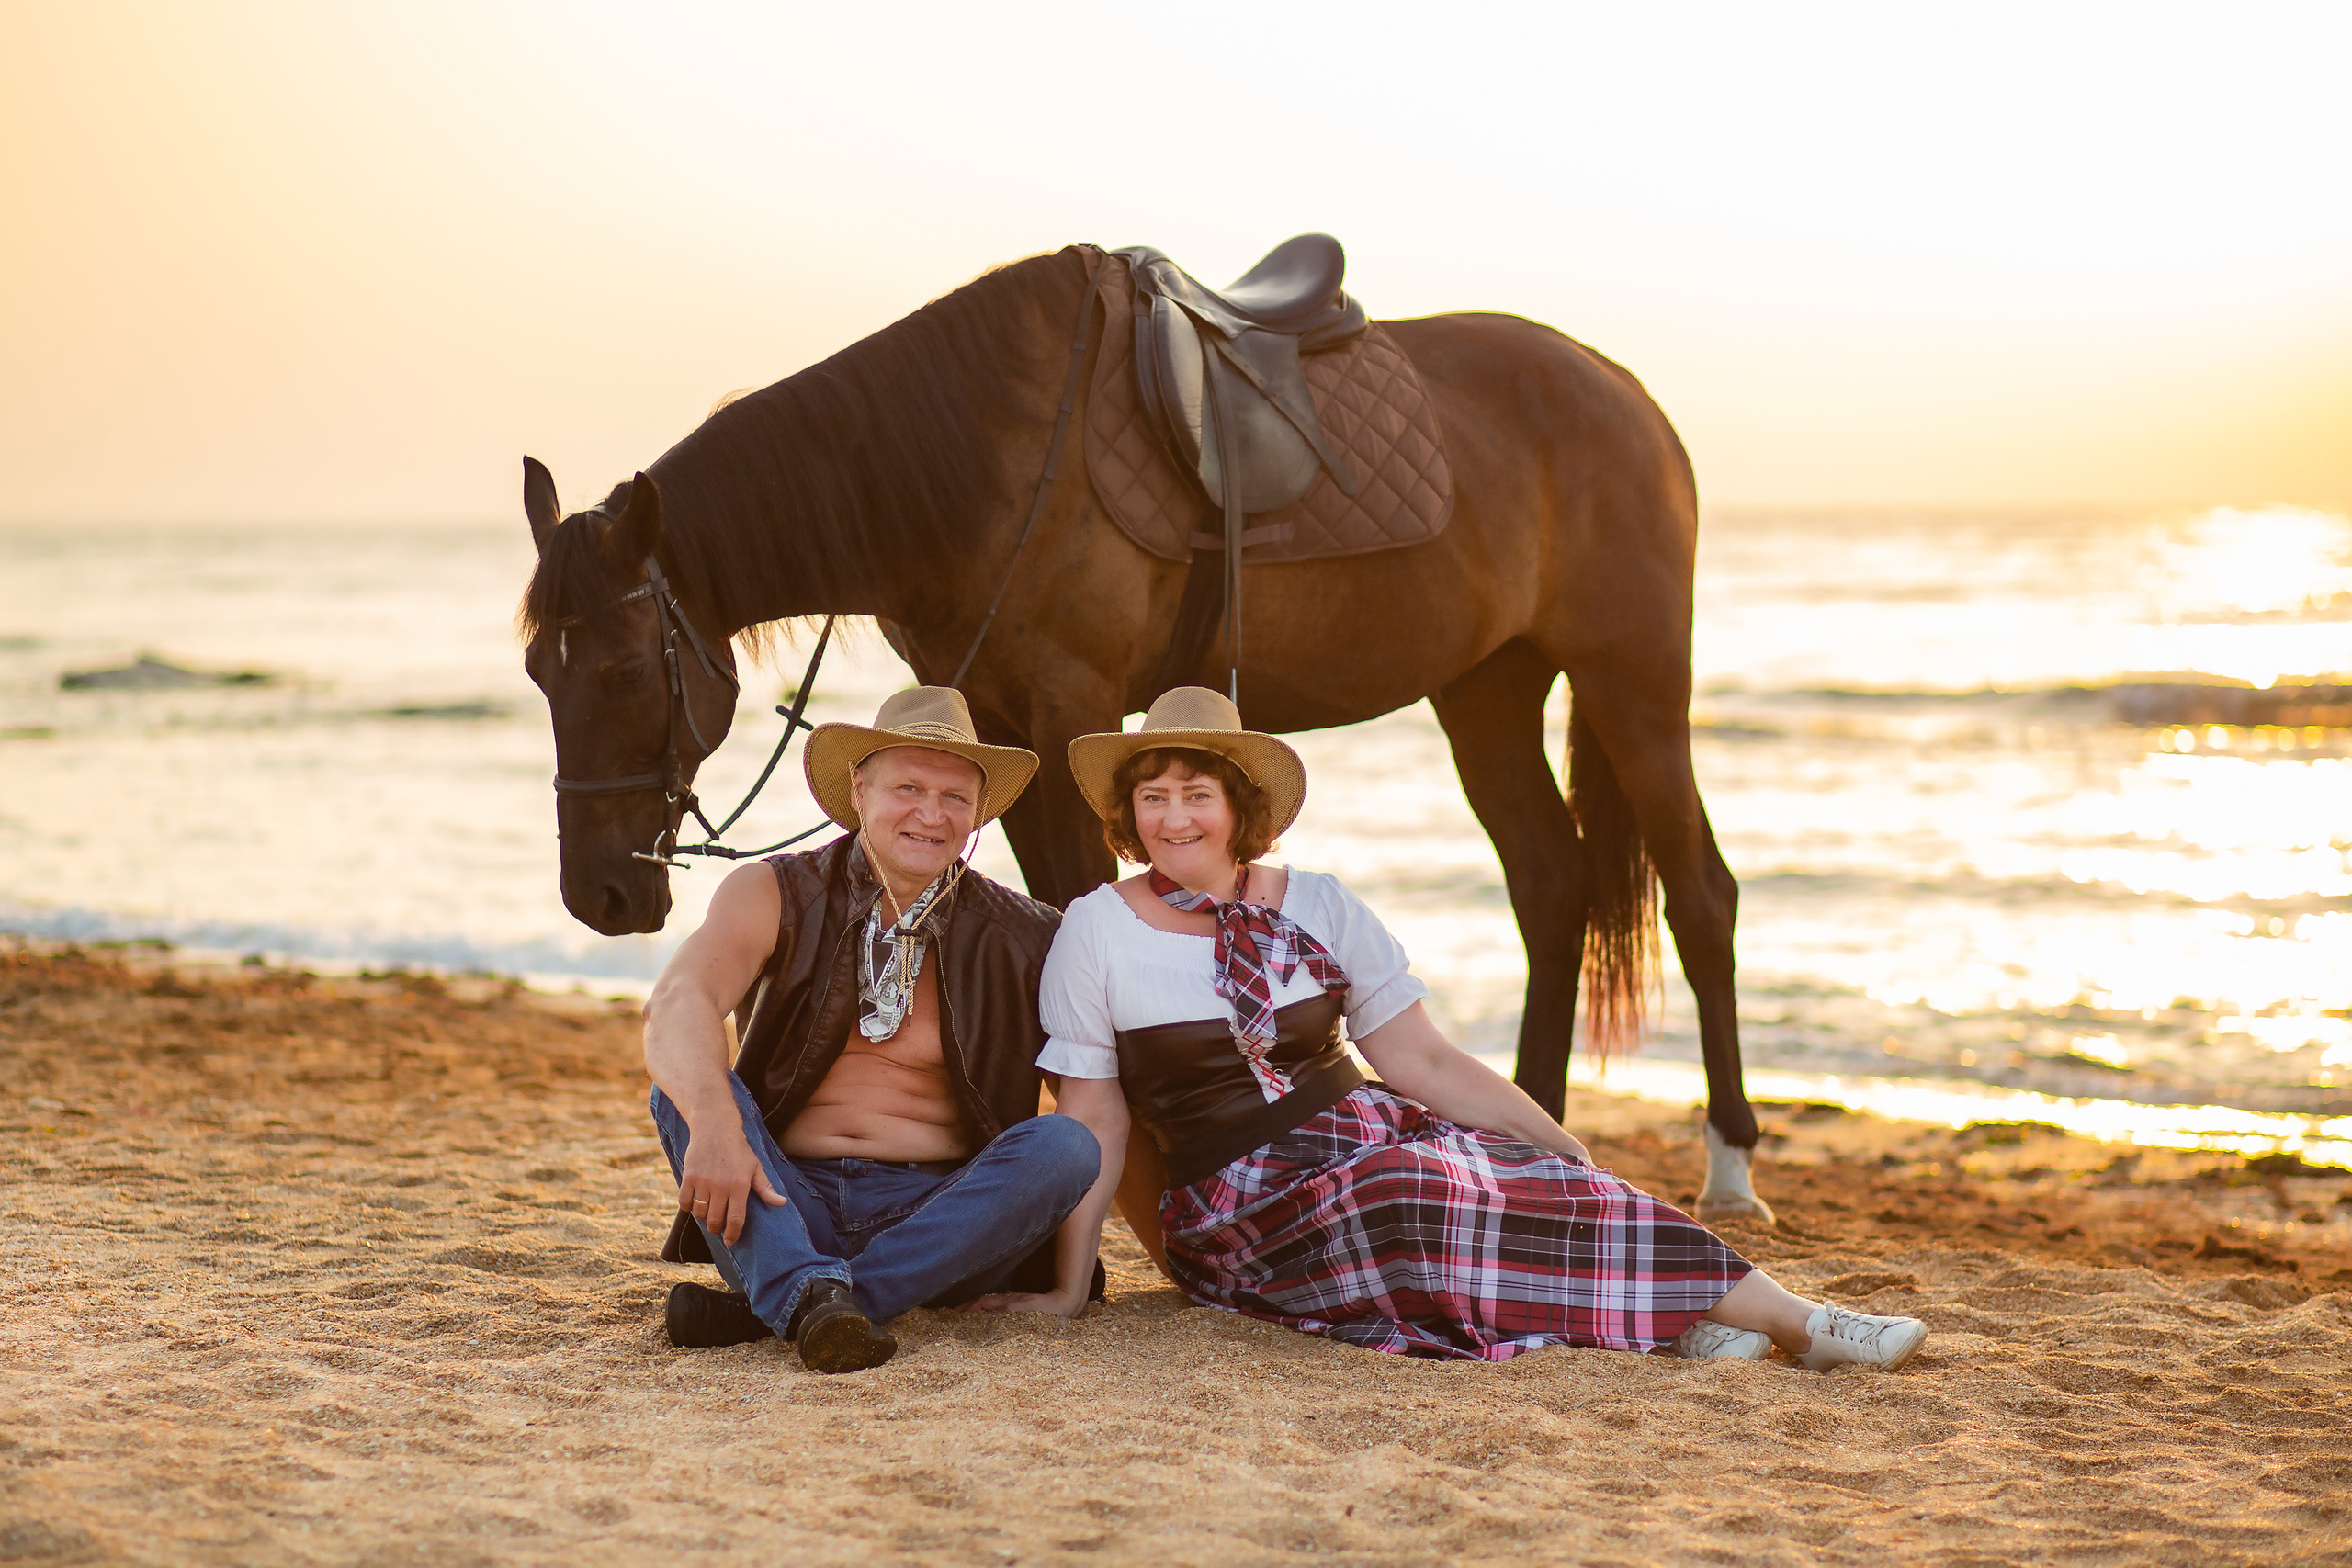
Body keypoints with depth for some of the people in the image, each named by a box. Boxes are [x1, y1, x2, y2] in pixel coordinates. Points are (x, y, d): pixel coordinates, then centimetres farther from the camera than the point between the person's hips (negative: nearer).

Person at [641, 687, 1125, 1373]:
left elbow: (1100, 1113, -4)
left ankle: (766, 1304, -34)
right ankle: (812, 1295, -46)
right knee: (686, 1084, -22)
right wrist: (713, 1119, -41)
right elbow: (679, 1001, -19)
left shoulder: (1026, 942, 2)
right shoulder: (777, 896, 1)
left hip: (943, 1223, 0)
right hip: (784, 1210, 0)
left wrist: (1069, 1289, -16)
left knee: (1062, 1145, -26)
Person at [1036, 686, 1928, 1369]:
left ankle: (1789, 1318, -33)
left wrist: (1568, 1153, -3)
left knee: (1548, 1186, -25)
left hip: (1370, 1130, 4)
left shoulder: (1319, 908, 7)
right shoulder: (1096, 933, -2)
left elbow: (1422, 1061, 6)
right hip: (1239, 1204, -4)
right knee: (1413, 1199, -34)